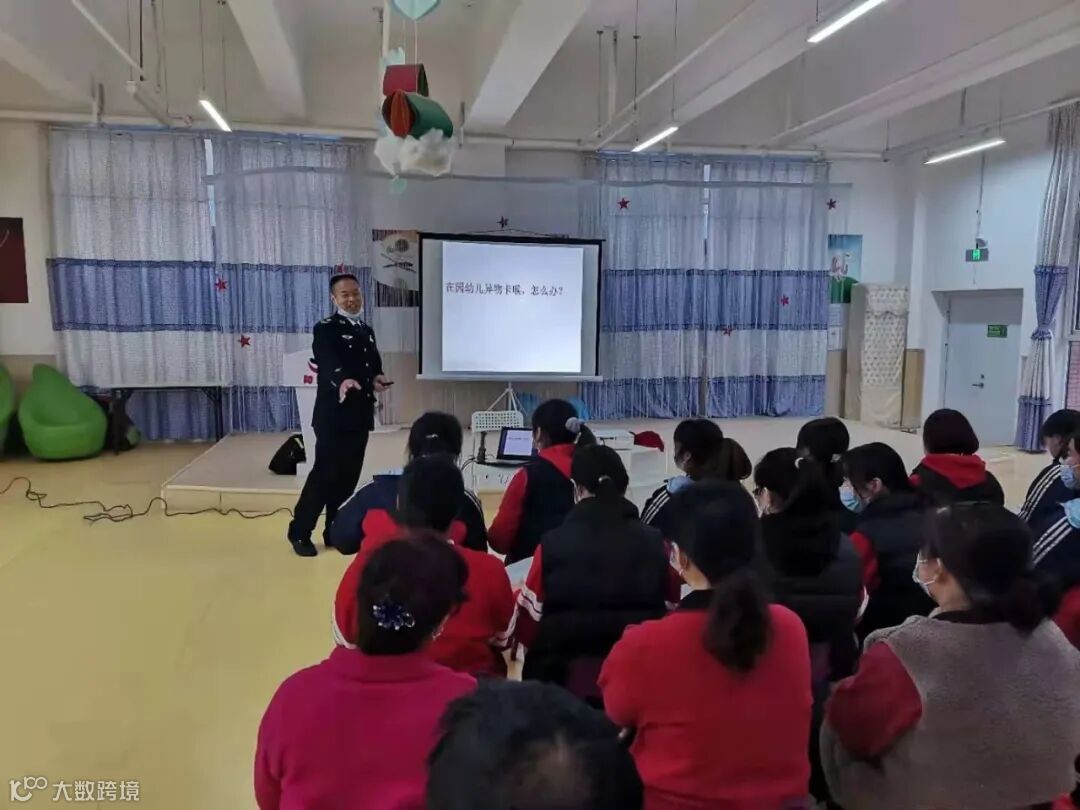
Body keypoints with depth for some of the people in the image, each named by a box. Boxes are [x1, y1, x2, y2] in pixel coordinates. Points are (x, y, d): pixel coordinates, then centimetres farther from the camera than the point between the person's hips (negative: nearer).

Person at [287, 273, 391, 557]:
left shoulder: (367, 331, 17)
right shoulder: (326, 328, -7)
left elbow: (375, 365, 21)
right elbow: (328, 363, -25)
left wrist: (378, 378, -2)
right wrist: (342, 380, -46)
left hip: (360, 415, 7)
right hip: (334, 414, -7)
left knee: (349, 475, 10)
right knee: (324, 473, -6)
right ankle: (299, 532, 6)